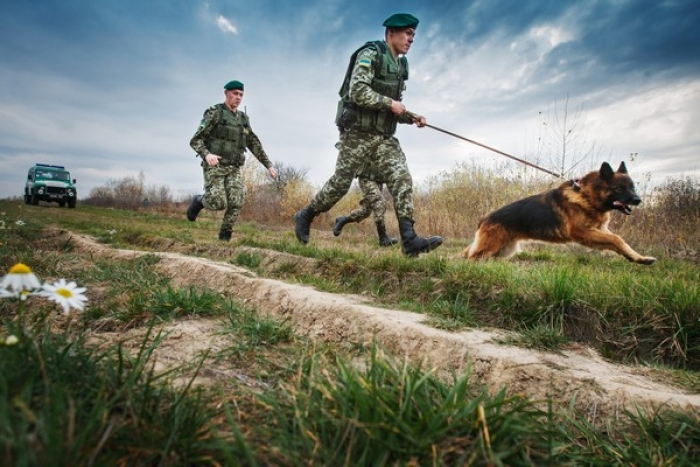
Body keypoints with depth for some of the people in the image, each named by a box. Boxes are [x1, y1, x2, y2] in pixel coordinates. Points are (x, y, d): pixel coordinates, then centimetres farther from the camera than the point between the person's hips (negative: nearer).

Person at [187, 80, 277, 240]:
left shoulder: (243, 119, 14)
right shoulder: (213, 113, -4)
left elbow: (254, 144, 17)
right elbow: (195, 141, -9)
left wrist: (268, 165, 7)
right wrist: (207, 154, -30)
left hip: (234, 168, 5)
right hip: (214, 166, -4)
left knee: (236, 202, -16)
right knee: (218, 204, -18)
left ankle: (225, 234, 2)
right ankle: (199, 201, 16)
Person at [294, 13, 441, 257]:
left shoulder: (401, 65, 19)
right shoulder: (371, 54, -6)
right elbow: (357, 91, -21)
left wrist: (411, 117, 6)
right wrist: (390, 103, -17)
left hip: (384, 136, 7)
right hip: (358, 132, -7)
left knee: (402, 179, -11)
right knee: (341, 183, -3)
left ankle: (409, 239, -16)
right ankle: (305, 216, 20)